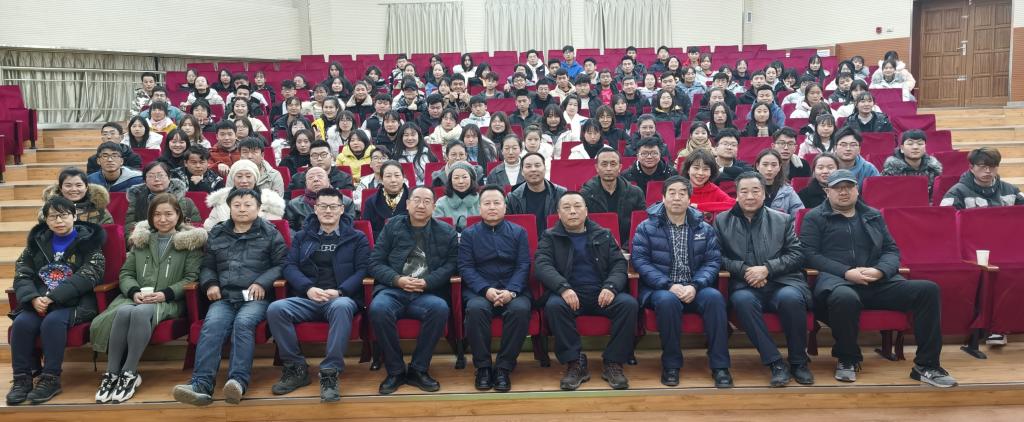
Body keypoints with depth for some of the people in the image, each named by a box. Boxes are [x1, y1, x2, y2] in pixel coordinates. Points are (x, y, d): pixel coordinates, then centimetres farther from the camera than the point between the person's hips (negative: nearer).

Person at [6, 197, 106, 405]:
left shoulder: (88, 240, 1)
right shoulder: (37, 241, 15)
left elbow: (87, 276, -12)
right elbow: (22, 275, 7)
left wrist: (52, 297, -21)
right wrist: (34, 298, -15)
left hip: (75, 301, -4)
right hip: (39, 301, 4)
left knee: (53, 322, -33)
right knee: (22, 323, -25)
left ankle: (50, 379, -21)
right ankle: (22, 378, -12)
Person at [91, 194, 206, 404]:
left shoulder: (191, 240, 6)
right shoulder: (141, 238, 19)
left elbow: (192, 277, -1)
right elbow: (125, 273, 14)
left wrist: (165, 294, -16)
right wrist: (134, 292, -9)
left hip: (170, 301, -3)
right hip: (137, 297, 3)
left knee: (140, 313, -36)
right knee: (123, 311, -33)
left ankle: (129, 374, -28)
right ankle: (112, 373, -24)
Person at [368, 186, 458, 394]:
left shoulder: (446, 232, 14)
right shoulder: (392, 226, 15)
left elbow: (450, 264, 5)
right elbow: (375, 263, 9)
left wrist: (427, 282, -13)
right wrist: (398, 280, -9)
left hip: (427, 293, 0)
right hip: (393, 290, 0)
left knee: (440, 308, -34)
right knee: (378, 308, -34)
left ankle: (418, 369, -15)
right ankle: (395, 371, -14)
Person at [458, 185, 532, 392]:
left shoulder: (518, 232, 12)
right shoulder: (469, 234, 11)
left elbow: (523, 266, 2)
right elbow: (465, 267, 1)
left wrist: (511, 291, -16)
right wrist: (486, 290, -17)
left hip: (513, 290, 0)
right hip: (480, 290, 0)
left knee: (521, 308, -33)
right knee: (475, 308, -34)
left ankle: (504, 367, -21)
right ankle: (483, 367, -19)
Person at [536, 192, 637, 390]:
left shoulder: (603, 235, 18)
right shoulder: (549, 237, 13)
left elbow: (619, 263, 9)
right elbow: (542, 265, -3)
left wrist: (611, 286, -13)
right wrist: (563, 288, -23)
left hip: (602, 292, 2)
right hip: (568, 293, -1)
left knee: (628, 303, -27)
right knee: (553, 305, -33)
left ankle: (613, 363, -15)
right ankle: (575, 363, -20)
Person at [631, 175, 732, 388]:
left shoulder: (704, 229, 10)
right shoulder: (646, 228, 3)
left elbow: (713, 261, 2)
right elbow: (640, 261, -6)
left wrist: (695, 286, -16)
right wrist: (668, 285, -18)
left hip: (695, 289, 2)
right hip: (661, 289, -2)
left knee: (714, 297, -30)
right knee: (667, 300, -36)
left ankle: (719, 365, -20)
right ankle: (671, 364, -18)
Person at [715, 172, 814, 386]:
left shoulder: (783, 219, 16)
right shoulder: (722, 221, 15)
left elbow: (797, 255, 7)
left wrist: (767, 268, -9)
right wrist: (744, 269, -8)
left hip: (782, 282, 0)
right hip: (745, 285, 0)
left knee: (790, 297, -34)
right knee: (742, 299, -35)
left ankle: (799, 361, -12)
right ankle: (775, 363, -25)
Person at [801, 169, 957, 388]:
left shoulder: (874, 216, 23)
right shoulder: (815, 218, 9)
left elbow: (892, 250, 18)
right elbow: (810, 254, -2)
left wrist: (880, 270, -6)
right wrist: (847, 272, -14)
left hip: (877, 282, 5)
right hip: (836, 280, -4)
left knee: (928, 289, -18)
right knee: (845, 297, -41)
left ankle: (926, 366, -10)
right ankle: (847, 360, -14)